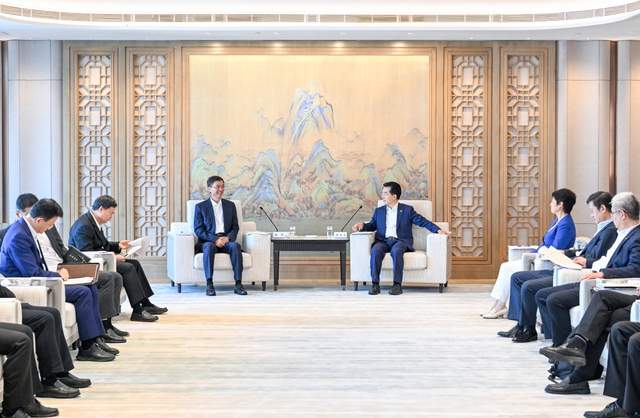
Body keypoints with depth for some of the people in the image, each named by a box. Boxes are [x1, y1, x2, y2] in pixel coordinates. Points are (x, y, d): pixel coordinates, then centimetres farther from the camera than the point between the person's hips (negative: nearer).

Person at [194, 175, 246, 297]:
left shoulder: (230, 205, 16)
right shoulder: (200, 207, 7)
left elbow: (235, 227, 12)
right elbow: (198, 230, -1)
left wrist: (228, 238, -10)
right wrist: (215, 240, -16)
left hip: (226, 240, 2)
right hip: (208, 241, -2)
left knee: (236, 245, -32)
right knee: (209, 247, -37)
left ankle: (238, 284, -34)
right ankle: (209, 285, -39)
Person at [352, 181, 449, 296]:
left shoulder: (407, 210, 12)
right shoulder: (379, 211, 23)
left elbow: (423, 221, 6)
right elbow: (372, 225, 24)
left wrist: (438, 230, -8)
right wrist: (362, 225, 2)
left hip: (400, 241, -3)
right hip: (383, 241, 3)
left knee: (396, 250, -38)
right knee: (375, 250, -32)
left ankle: (397, 285, -35)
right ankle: (375, 284, -32)